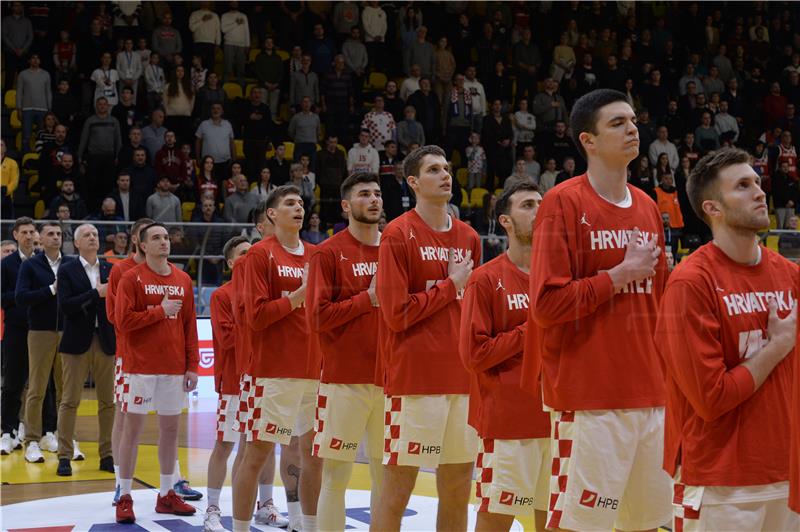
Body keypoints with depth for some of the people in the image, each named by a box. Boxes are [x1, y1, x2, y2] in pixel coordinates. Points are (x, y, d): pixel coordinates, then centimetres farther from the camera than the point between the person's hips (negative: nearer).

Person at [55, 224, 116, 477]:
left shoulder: (111, 270, 9)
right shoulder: (67, 271, 0)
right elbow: (64, 305, -12)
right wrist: (95, 294, -17)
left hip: (106, 342, 3)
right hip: (77, 342, -3)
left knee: (108, 401, 5)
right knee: (70, 400, -1)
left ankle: (106, 455, 12)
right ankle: (64, 456, 4)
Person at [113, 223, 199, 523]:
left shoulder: (182, 280, 9)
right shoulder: (132, 278, -4)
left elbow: (190, 326, 9)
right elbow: (123, 320, -13)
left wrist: (192, 365, 5)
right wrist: (160, 311, -12)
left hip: (174, 367, 4)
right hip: (141, 366, -4)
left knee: (170, 428, 8)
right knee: (133, 427, -1)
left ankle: (166, 495, 18)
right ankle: (124, 497, 6)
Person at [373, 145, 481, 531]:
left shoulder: (469, 238, 13)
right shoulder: (398, 234, -6)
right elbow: (396, 313, -13)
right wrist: (451, 285, -7)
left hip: (463, 378, 6)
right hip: (414, 379, -6)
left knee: (458, 489, 10)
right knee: (397, 489, -2)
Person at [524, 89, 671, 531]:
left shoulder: (647, 208, 13)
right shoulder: (564, 203, -8)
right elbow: (547, 304, -16)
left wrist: (663, 375, 17)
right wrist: (621, 274, -12)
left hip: (649, 392, 7)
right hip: (589, 396, -7)